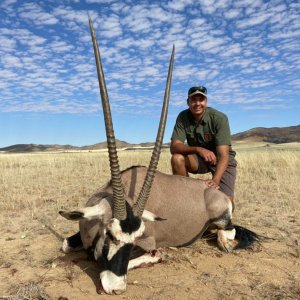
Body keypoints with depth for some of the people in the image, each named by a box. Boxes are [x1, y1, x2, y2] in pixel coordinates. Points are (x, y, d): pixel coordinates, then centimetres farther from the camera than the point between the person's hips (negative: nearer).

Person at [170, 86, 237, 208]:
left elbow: (223, 154, -32)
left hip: (221, 160, -2)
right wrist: (198, 149, -42)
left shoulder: (219, 118, -25)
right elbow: (174, 147, -24)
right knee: (177, 158, -28)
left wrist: (215, 180, -48)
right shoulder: (183, 117, -15)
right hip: (198, 158, 3)